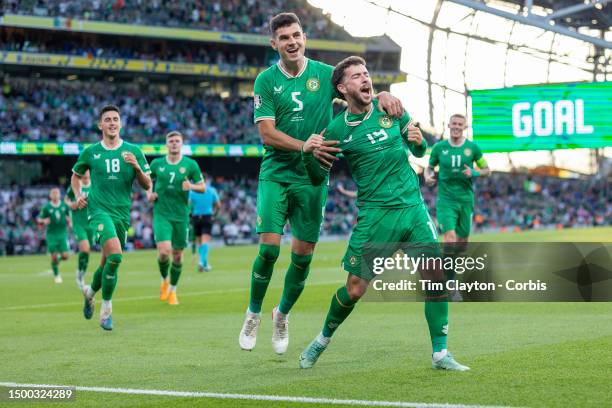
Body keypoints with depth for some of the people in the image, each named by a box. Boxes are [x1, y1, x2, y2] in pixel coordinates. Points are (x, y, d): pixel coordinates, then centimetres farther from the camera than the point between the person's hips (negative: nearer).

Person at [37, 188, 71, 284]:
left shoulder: (64, 206, 3)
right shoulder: (46, 207, -2)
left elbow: (69, 216, 19)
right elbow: (39, 220, 4)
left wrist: (70, 223, -1)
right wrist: (44, 221, -17)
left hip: (63, 233, 2)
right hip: (51, 235, -2)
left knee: (65, 256, -8)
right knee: (54, 256, -5)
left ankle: (58, 259, 27)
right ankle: (56, 275, 15)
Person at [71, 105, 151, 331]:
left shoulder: (133, 151, 5)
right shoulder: (90, 152, 3)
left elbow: (147, 185, 5)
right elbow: (76, 175, 20)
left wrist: (137, 167, -14)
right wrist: (78, 195, 3)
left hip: (122, 213, 3)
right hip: (99, 210, -3)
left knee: (107, 262, 11)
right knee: (115, 256, -24)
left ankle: (90, 291, 44)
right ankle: (106, 308, -10)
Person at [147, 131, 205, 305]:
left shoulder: (190, 165, 1)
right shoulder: (157, 163, 3)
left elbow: (202, 187, 5)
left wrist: (191, 186, -15)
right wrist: (149, 193, 1)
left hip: (181, 215, 1)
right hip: (161, 214, -1)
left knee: (178, 255, 5)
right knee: (164, 251, -18)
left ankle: (172, 291, 25)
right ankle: (164, 280, 12)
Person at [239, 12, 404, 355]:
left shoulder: (326, 73, 1)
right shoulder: (266, 80, -2)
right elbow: (267, 133, -9)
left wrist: (383, 96, -22)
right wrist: (305, 146, -23)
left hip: (313, 178, 2)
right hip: (275, 174, -1)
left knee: (303, 256, 3)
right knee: (269, 248, -12)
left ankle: (283, 315, 27)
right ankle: (254, 314, 11)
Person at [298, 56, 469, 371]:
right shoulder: (336, 130, -2)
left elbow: (418, 152, 17)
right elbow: (318, 178, 3)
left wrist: (419, 141, -5)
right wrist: (307, 153, -16)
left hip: (413, 207, 3)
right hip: (376, 213, -3)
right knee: (355, 288, -3)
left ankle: (440, 354, 2)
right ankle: (323, 339, 24)